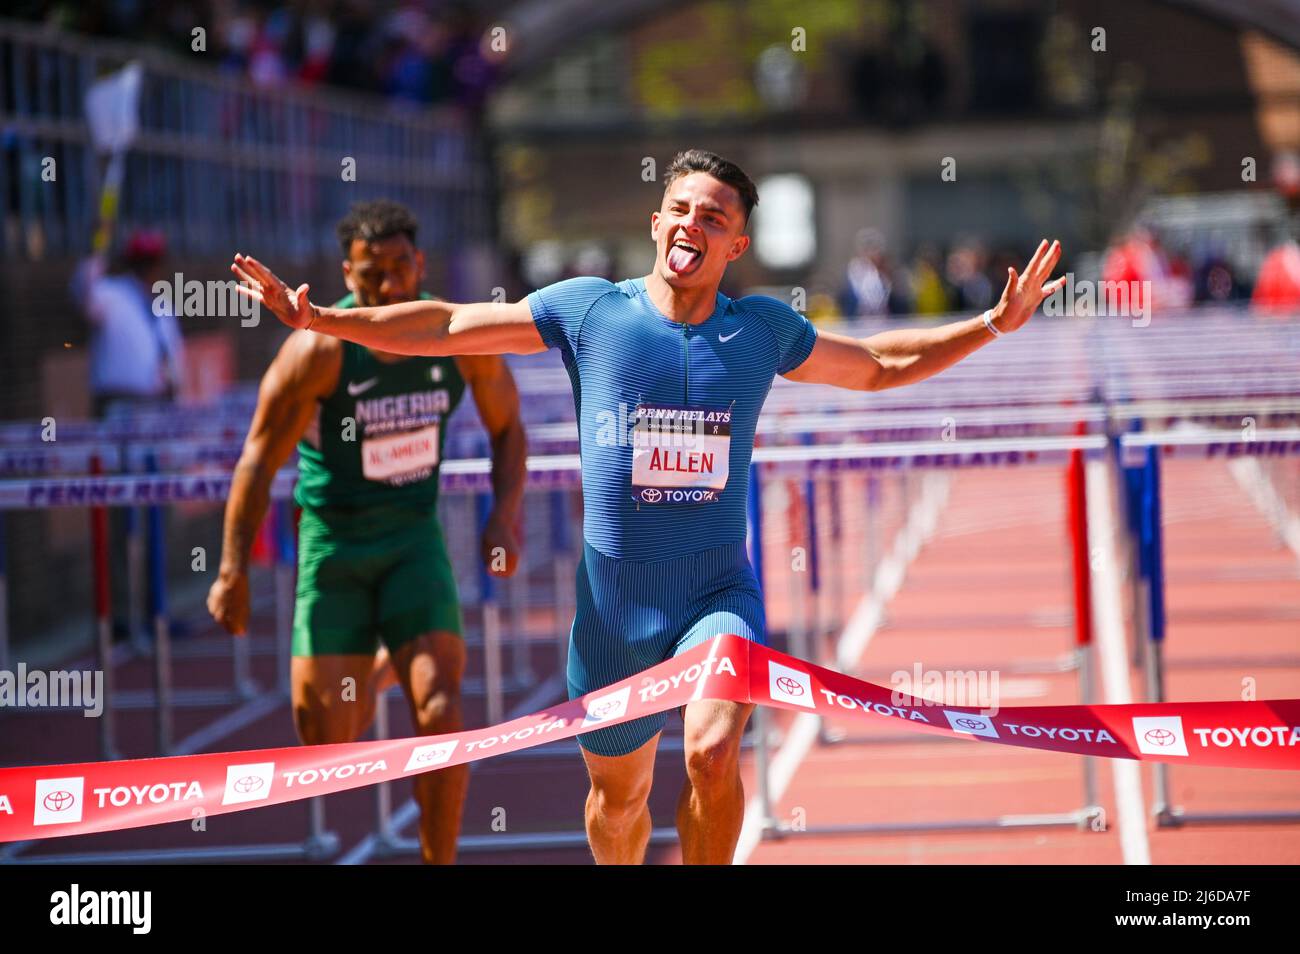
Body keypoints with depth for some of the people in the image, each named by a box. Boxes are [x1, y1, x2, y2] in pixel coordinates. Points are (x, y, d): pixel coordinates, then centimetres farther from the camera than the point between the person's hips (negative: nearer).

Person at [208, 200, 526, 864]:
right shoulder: (319, 350, -18)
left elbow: (506, 428, 8)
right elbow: (260, 461, -12)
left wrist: (505, 515, -7)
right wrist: (233, 572, -13)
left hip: (415, 537, 1)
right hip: (332, 541, -1)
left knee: (441, 718, -15)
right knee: (325, 742, -1)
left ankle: (438, 864, 1)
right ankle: (373, 675, 37)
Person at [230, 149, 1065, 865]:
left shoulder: (763, 329, 1)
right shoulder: (589, 310, -4)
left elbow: (880, 365, 17)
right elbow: (444, 327, 1)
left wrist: (993, 324, 8)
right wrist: (321, 319, -8)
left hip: (718, 595, -1)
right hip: (612, 604, 1)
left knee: (714, 751, -27)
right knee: (618, 794, 14)